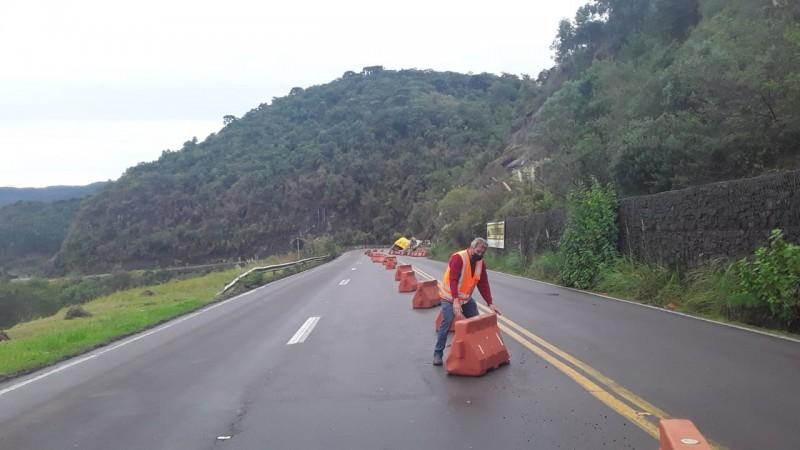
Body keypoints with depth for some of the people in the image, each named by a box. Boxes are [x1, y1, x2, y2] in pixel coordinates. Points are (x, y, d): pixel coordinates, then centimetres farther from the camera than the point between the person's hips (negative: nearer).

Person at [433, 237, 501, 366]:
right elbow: (453, 280, -34)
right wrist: (456, 301, -44)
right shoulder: (458, 258, -25)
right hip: (450, 297, -7)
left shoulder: (480, 263, -3)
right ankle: (438, 354, -4)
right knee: (446, 325, -13)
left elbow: (483, 284, -2)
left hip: (466, 298, 7)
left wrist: (490, 303, -10)